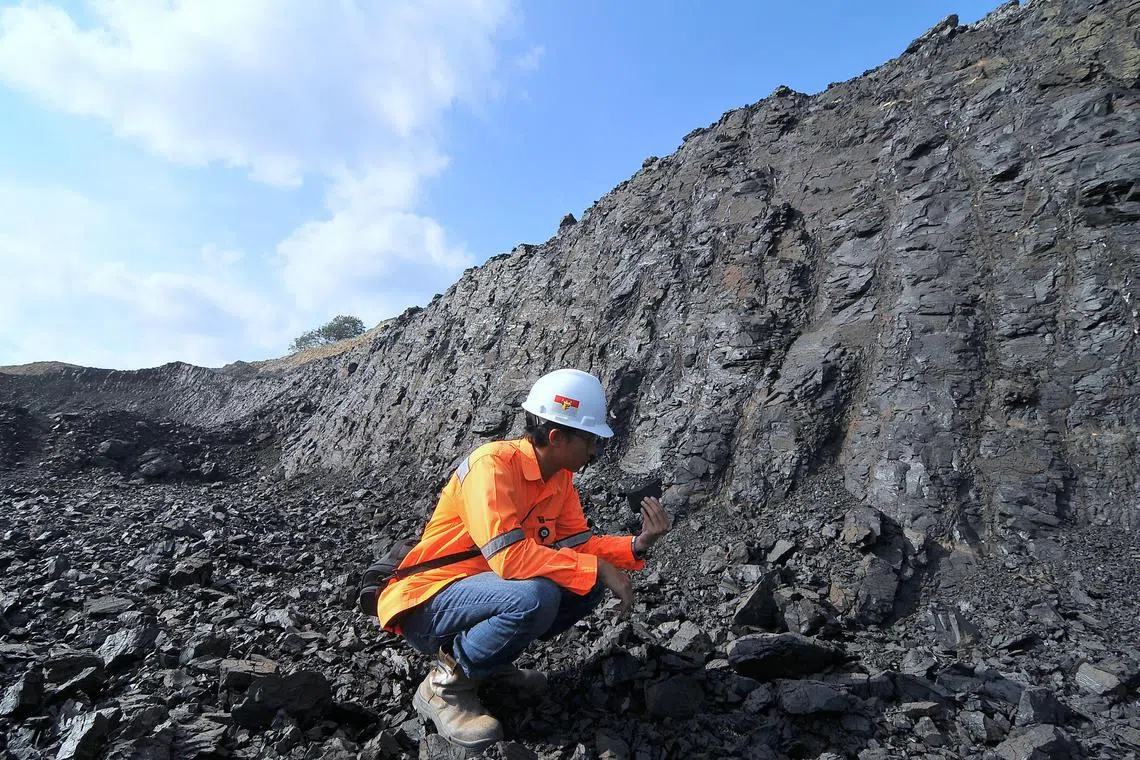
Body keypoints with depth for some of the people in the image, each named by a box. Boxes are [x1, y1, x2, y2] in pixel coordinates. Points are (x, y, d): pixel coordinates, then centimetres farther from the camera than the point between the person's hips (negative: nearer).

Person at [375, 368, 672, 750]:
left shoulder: (560, 476, -1)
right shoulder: (493, 464, -26)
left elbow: (577, 544, 2)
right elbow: (510, 557, -35)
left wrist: (638, 544, -13)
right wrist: (598, 568, -28)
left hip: (485, 591, 8)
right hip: (425, 605, -8)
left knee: (588, 585, -4)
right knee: (535, 597, -33)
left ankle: (493, 660, 11)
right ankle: (445, 685, -7)